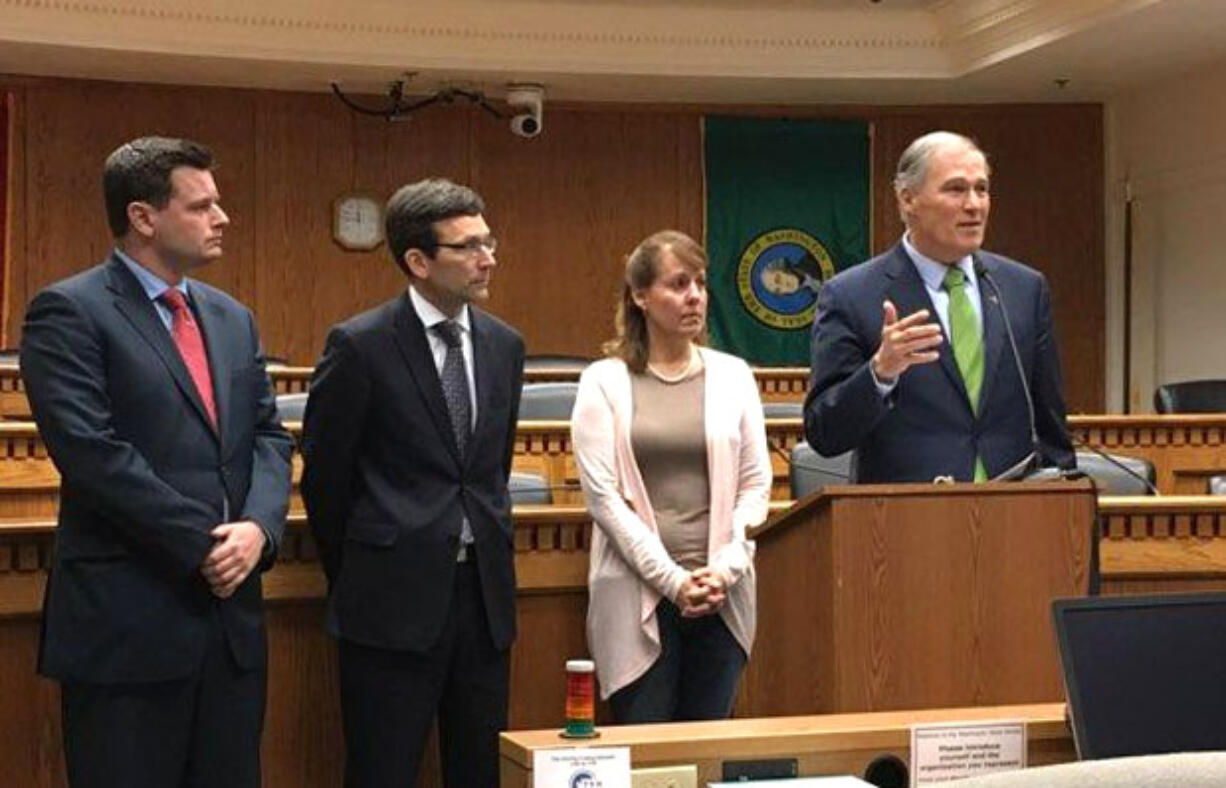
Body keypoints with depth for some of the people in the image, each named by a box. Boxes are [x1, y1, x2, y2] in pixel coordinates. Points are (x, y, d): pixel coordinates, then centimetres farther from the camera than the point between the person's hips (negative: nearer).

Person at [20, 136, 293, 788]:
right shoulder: (69, 312, -7)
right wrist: (203, 546, -16)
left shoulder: (232, 319, 16)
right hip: (125, 620, -6)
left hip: (230, 611, 7)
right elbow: (92, 451, -16)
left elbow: (268, 435, 12)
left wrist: (258, 526, -8)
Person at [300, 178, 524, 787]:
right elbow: (324, 476, -1)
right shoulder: (360, 346, -9)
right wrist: (354, 579, 7)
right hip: (394, 599, -5)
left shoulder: (504, 345, 8)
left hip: (484, 593, 5)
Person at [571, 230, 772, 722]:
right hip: (637, 594, -2)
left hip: (721, 596, 2)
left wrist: (724, 570, -6)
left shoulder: (733, 375, 10)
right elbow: (603, 495, -5)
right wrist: (672, 579, -11)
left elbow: (756, 485, 8)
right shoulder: (604, 382, 2)